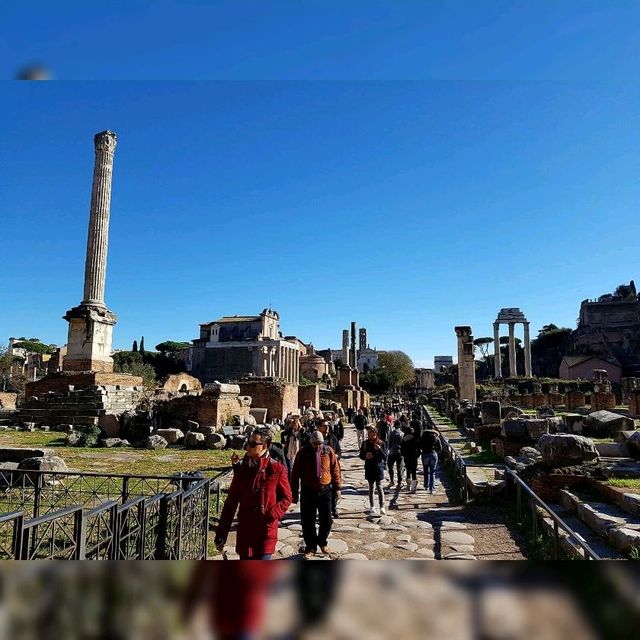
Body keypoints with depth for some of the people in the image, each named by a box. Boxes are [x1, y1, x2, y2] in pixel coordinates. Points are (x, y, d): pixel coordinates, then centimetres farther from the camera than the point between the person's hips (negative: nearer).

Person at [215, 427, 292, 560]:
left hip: (266, 531, -3)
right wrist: (221, 533, 3)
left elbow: (286, 498, -1)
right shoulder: (242, 469, 2)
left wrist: (271, 515, -17)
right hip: (245, 531, 4)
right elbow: (231, 502, 5)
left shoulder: (277, 469, -8)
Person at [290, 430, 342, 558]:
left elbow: (335, 470, 4)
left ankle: (322, 542, 35)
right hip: (308, 491, -1)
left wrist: (337, 488, 3)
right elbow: (295, 473, -2)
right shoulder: (303, 453, -7)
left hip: (325, 490, 1)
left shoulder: (329, 451, -3)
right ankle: (311, 547, 23)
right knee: (308, 521, 5)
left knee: (326, 520, 11)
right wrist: (295, 492, -1)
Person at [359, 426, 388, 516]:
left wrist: (379, 449, -20)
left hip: (379, 467, -2)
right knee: (371, 487, 10)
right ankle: (371, 506, 20)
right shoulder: (365, 443, 1)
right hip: (369, 468, 2)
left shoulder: (381, 443, -2)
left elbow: (385, 457, -4)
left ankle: (382, 507, -3)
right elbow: (361, 455, 6)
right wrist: (365, 456, -15)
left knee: (379, 487, -6)